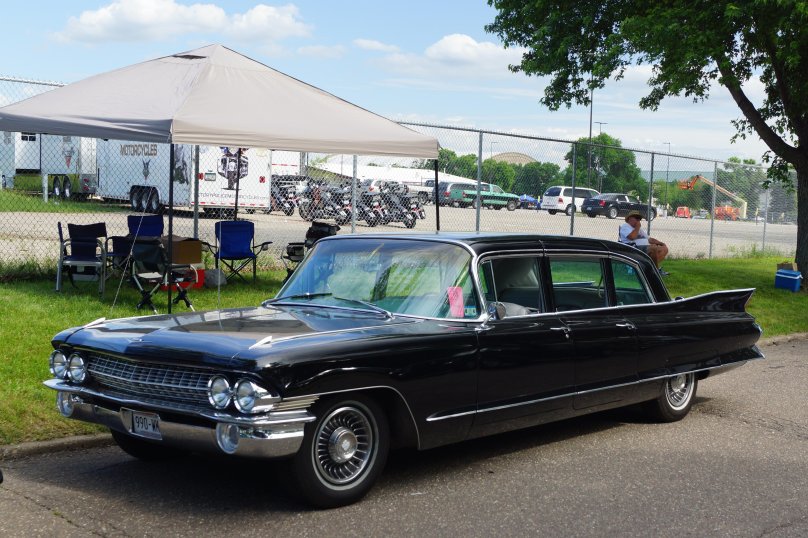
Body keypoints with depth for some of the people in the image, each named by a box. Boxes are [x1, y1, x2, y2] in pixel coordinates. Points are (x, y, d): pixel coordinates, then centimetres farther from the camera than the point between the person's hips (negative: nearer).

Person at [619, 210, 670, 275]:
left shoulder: (639, 229, 32)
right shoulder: (625, 226, 5)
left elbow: (649, 239, 29)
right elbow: (632, 237, -15)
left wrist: (661, 243, 15)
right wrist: (637, 227, 0)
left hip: (646, 247, 9)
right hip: (636, 248, -9)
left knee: (664, 249, -4)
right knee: (654, 248, -33)